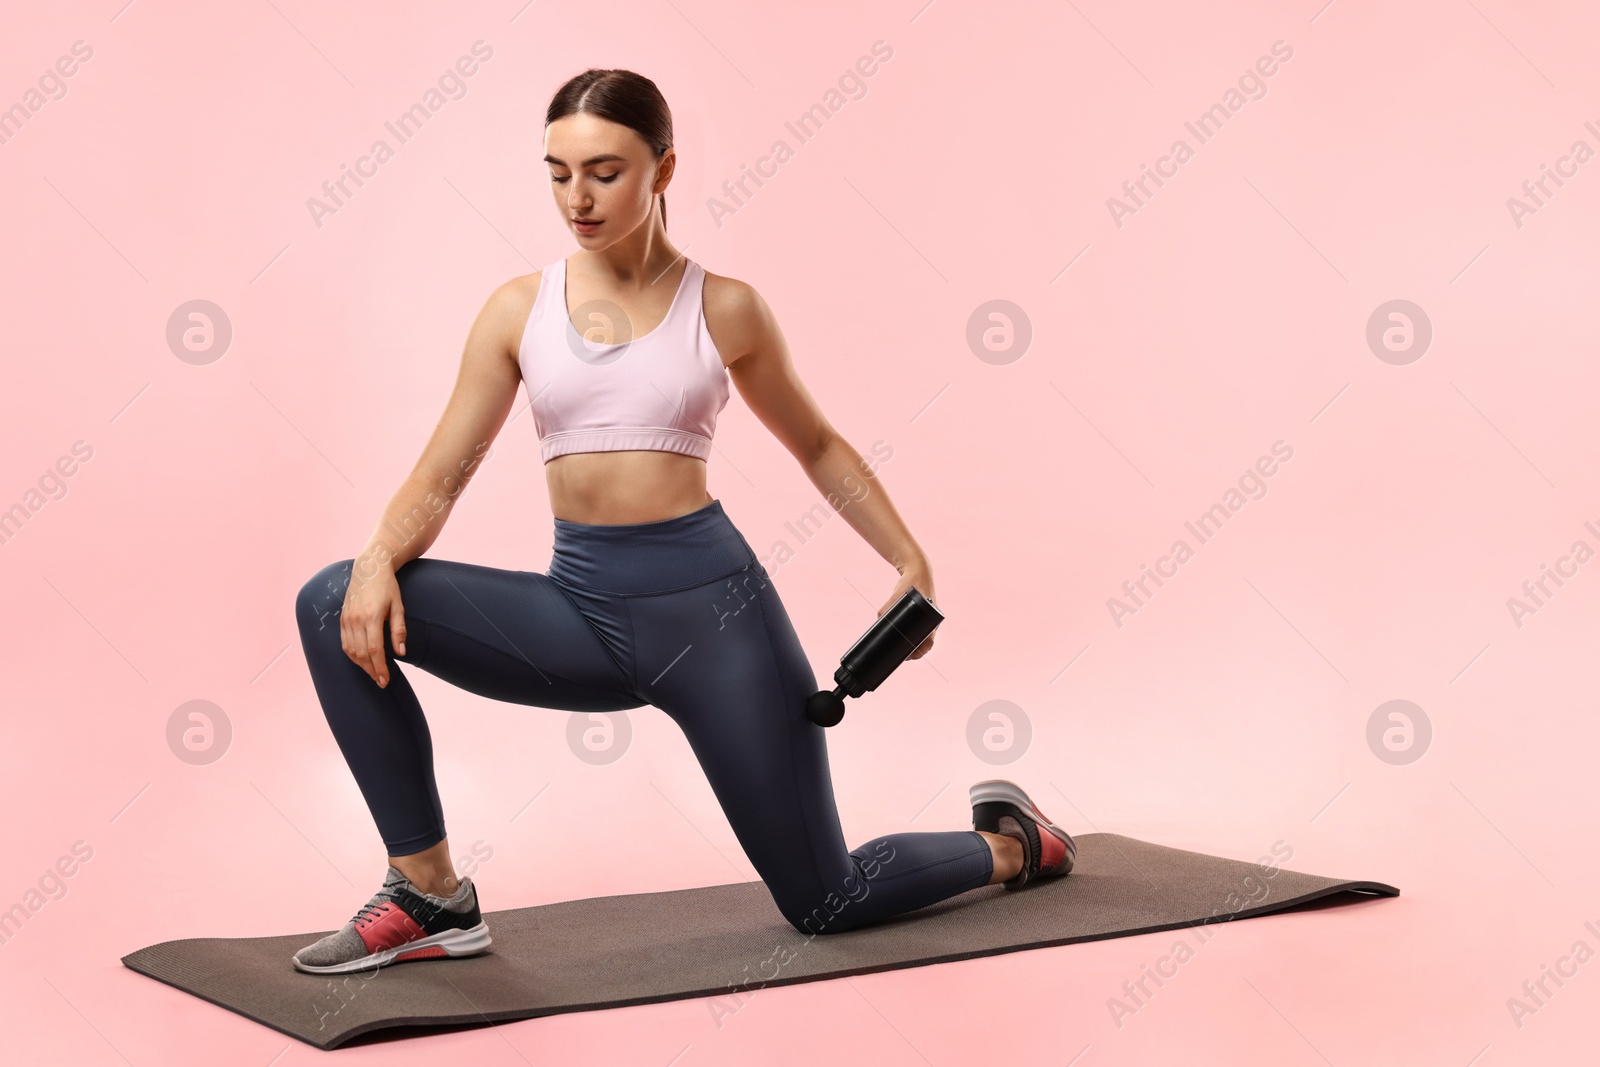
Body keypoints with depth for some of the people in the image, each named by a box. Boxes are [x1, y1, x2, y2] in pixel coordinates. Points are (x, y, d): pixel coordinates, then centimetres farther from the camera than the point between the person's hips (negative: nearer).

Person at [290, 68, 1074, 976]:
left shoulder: (724, 309, -1)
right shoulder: (519, 310, 3)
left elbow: (818, 445, 12)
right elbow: (442, 475, 2)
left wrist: (911, 559, 3)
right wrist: (380, 559, -19)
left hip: (709, 604, -3)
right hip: (580, 607, 3)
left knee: (825, 903, 1)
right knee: (337, 604, -17)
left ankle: (1010, 845, 34)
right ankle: (434, 896, -7)